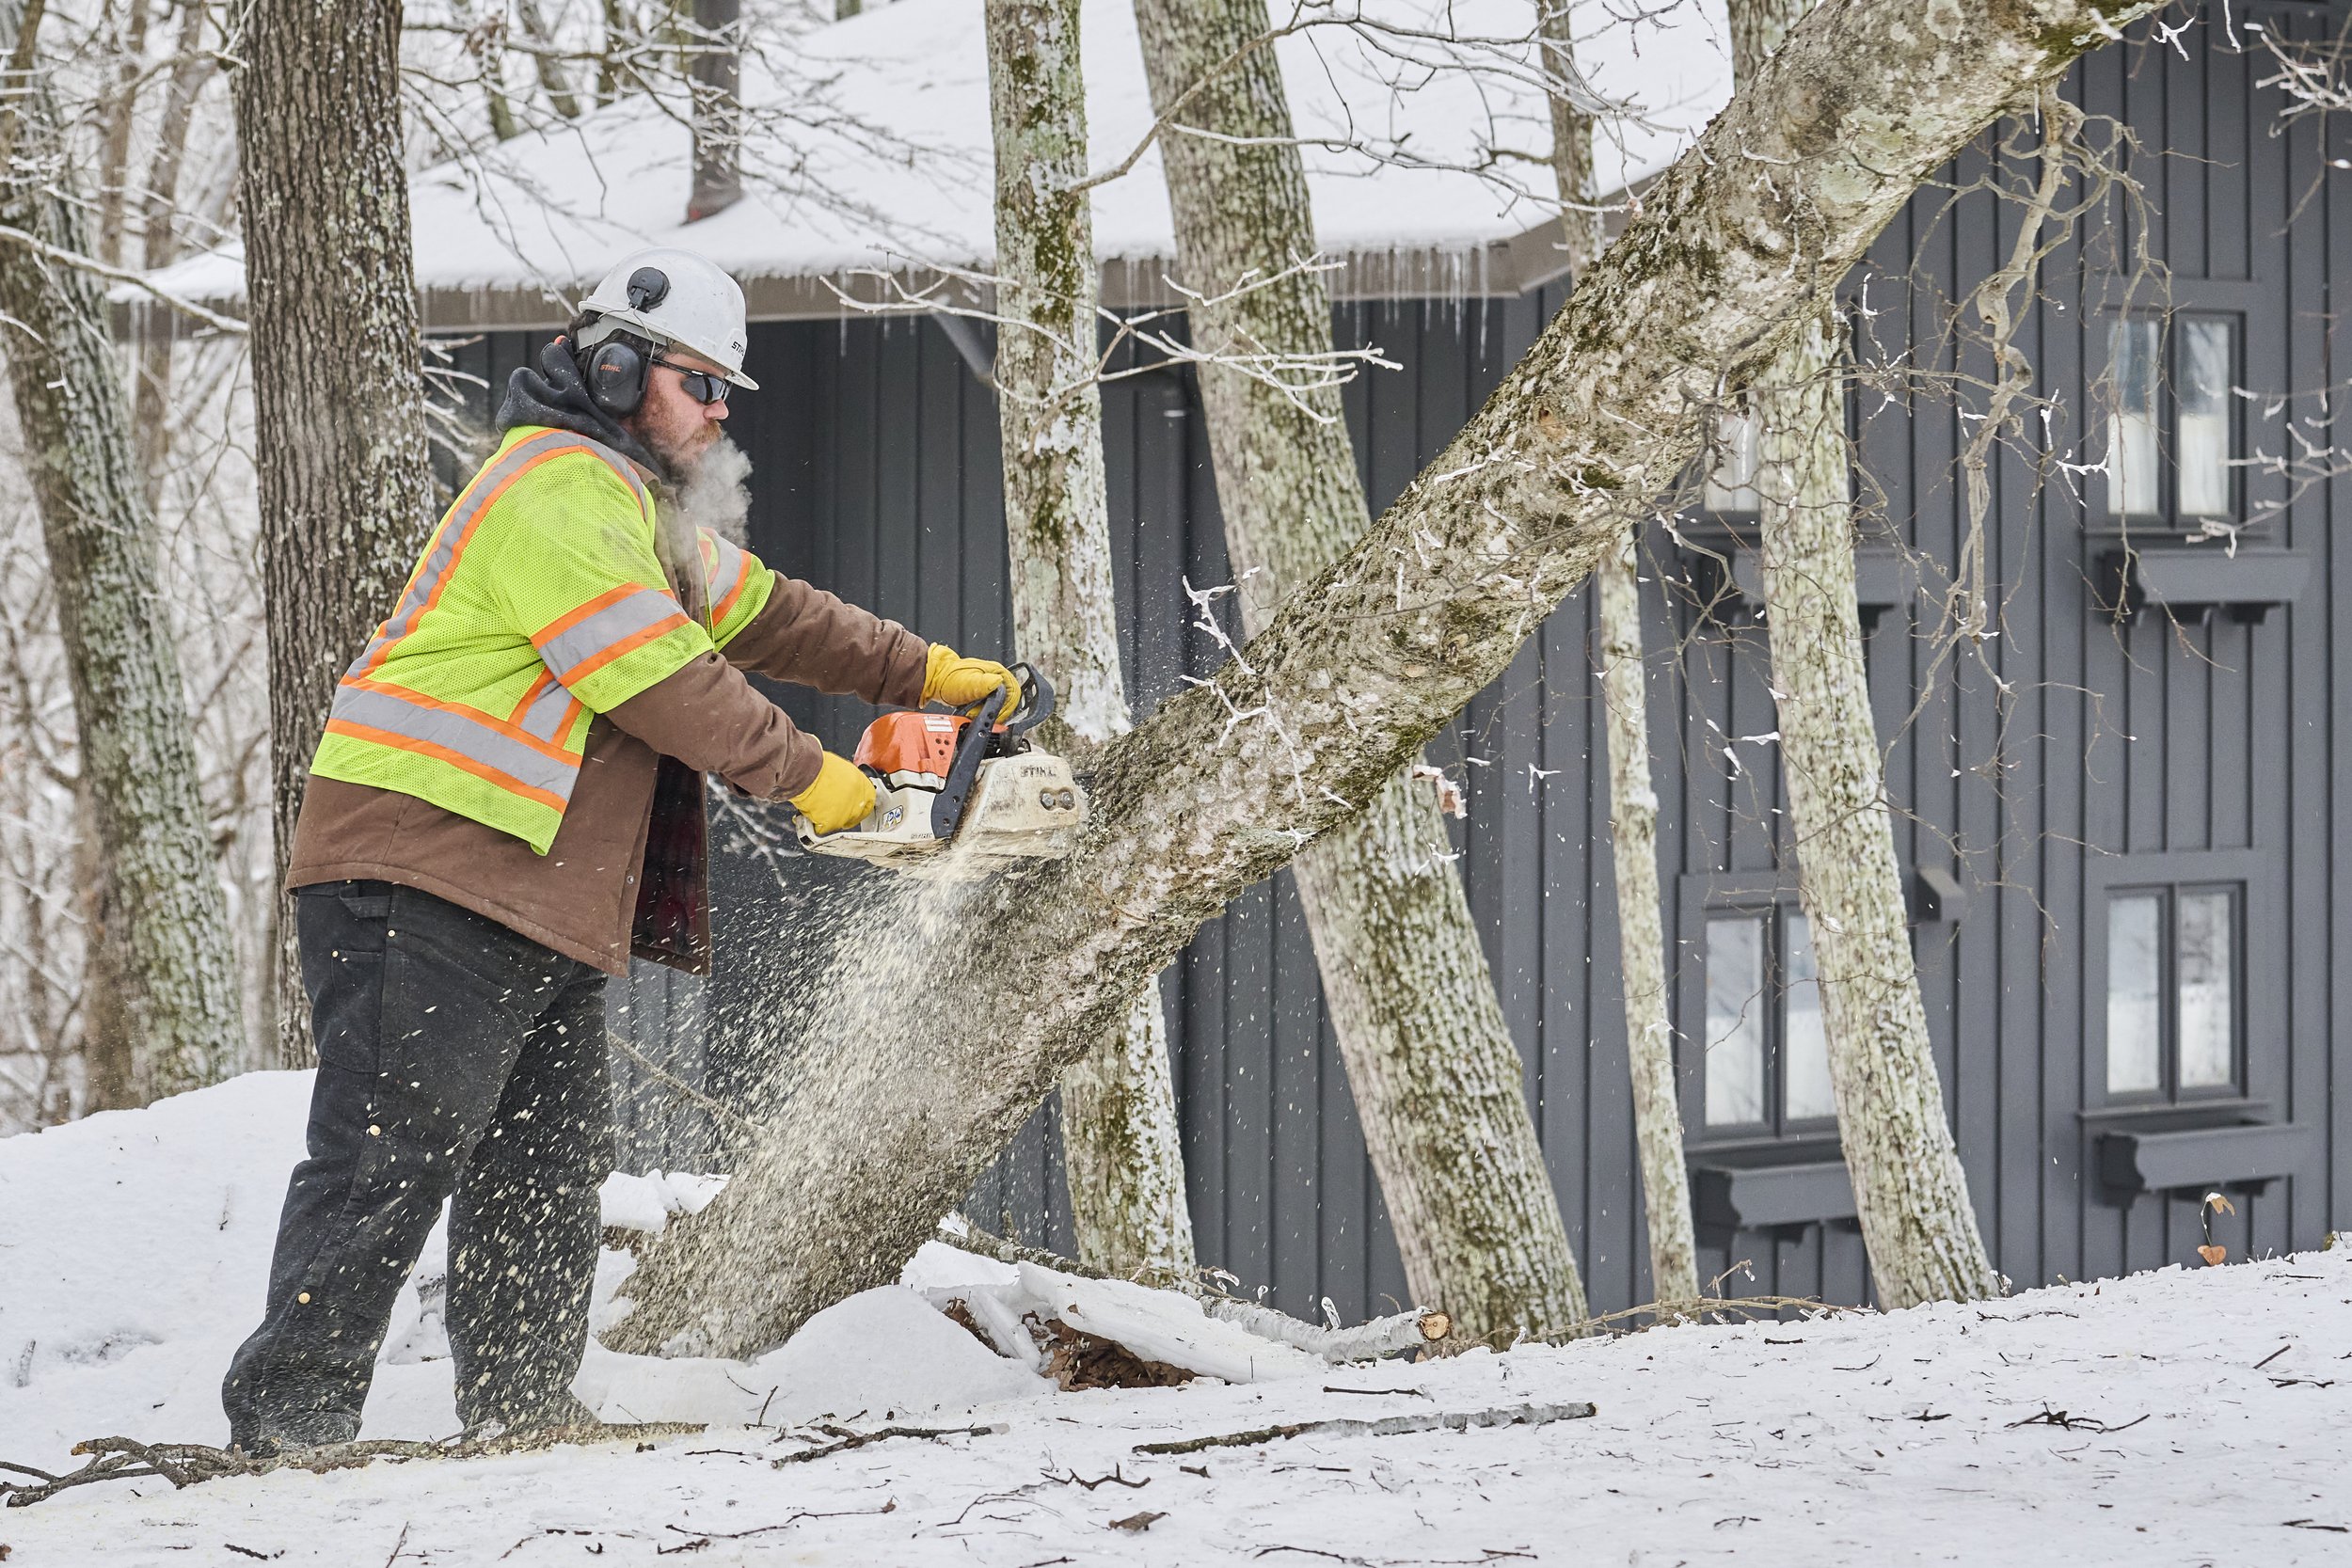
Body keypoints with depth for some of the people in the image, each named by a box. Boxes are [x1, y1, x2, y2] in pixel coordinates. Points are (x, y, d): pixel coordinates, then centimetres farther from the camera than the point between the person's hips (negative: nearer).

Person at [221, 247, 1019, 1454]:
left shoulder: (631, 506, 24)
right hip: (426, 874, -11)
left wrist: (929, 674, 23)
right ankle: (291, 1419, -13)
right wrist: (807, 778, -8)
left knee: (547, 1171, 9)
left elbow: (765, 614, 29)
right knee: (389, 1159, -12)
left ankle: (523, 1412, 13)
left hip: (538, 904, 11)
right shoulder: (558, 493, -12)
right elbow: (663, 680, -16)